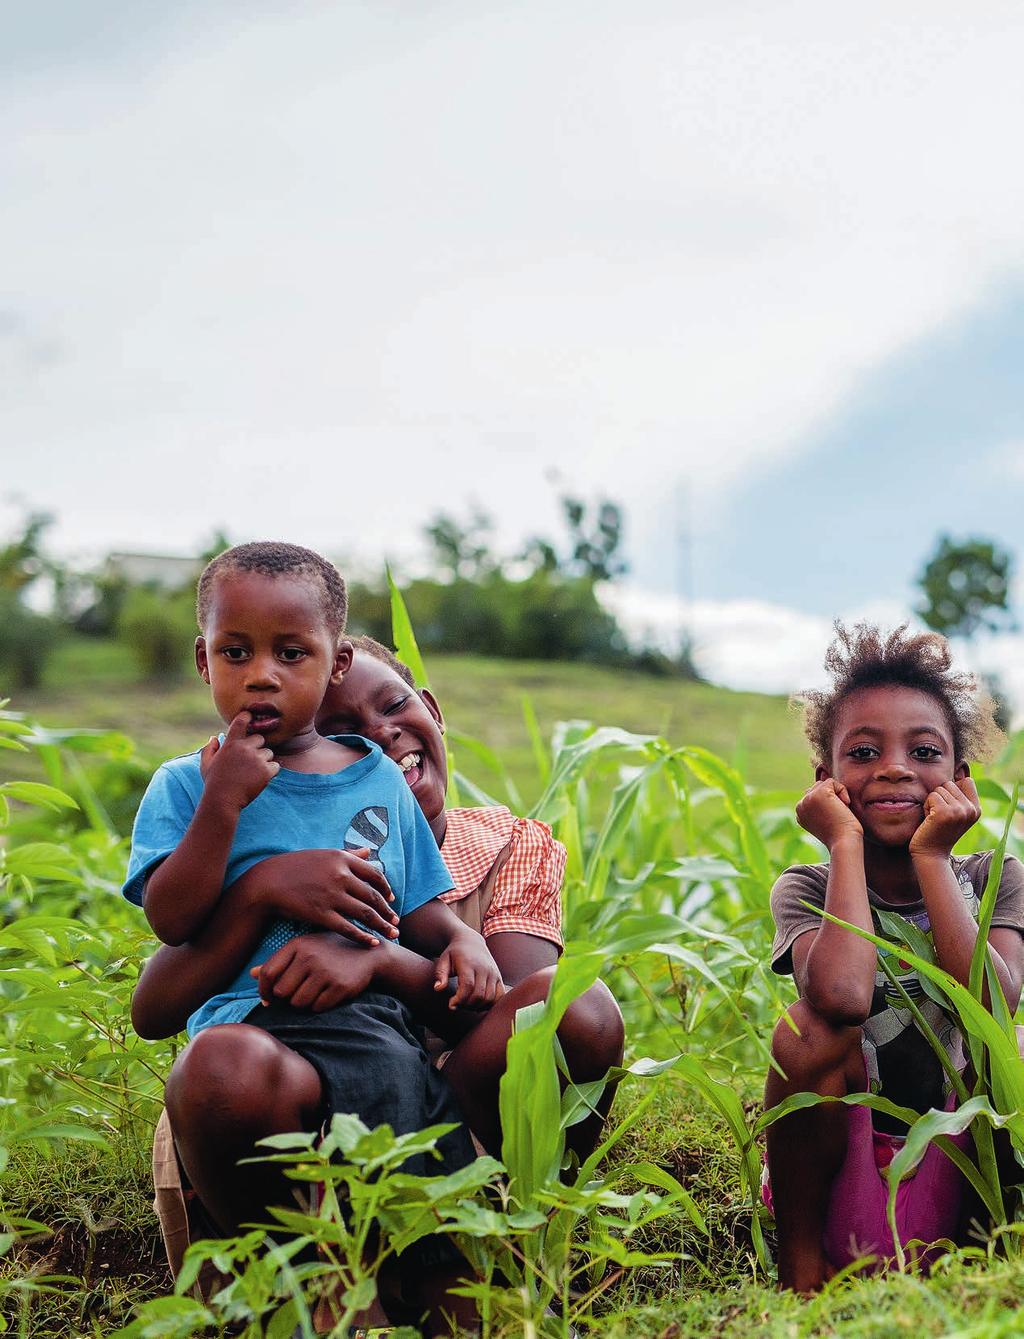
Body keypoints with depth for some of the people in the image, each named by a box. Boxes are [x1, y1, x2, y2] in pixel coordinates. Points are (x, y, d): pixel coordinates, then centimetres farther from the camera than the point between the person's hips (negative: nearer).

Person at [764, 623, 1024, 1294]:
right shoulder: (808, 889, -8)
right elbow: (842, 995, -32)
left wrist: (931, 859, -19)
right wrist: (846, 845, -20)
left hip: (952, 1174, 1)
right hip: (839, 1182, -1)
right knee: (810, 1030, -28)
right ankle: (800, 1259, -11)